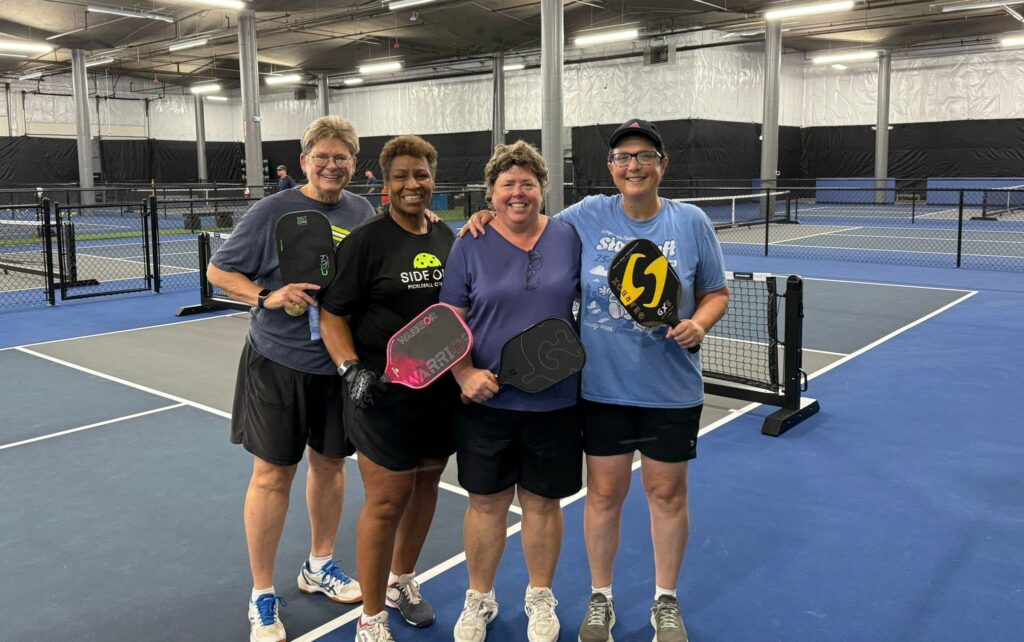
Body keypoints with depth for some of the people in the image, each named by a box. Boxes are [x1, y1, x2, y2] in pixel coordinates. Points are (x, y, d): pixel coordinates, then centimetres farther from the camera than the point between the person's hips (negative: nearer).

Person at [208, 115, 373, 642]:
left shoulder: (362, 212, 3)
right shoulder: (271, 212, -9)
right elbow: (218, 271, -5)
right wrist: (269, 296, -20)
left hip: (340, 365, 4)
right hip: (277, 364, -4)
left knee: (330, 464, 16)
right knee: (272, 474, 3)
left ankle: (320, 566, 38)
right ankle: (262, 597, 19)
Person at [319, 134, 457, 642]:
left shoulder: (448, 238, 8)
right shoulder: (366, 241, -9)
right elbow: (332, 315, -10)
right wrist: (352, 370, -23)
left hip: (443, 391, 6)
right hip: (385, 395, -6)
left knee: (425, 486, 18)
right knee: (387, 501, 0)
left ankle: (402, 580, 41)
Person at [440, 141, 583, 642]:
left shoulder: (568, 238, 1)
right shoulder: (470, 245, -2)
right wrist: (465, 374, -16)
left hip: (554, 401, 1)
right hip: (487, 400, 0)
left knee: (542, 503, 13)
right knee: (485, 504, 11)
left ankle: (540, 599, 34)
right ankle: (479, 600, 32)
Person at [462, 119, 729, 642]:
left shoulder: (691, 222, -2)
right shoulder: (586, 217, -2)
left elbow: (715, 293, 6)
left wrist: (699, 323, -14)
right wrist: (491, 220, -4)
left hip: (671, 390, 0)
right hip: (602, 388, 0)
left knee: (667, 493, 13)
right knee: (604, 494, 10)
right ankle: (600, 599, 32)